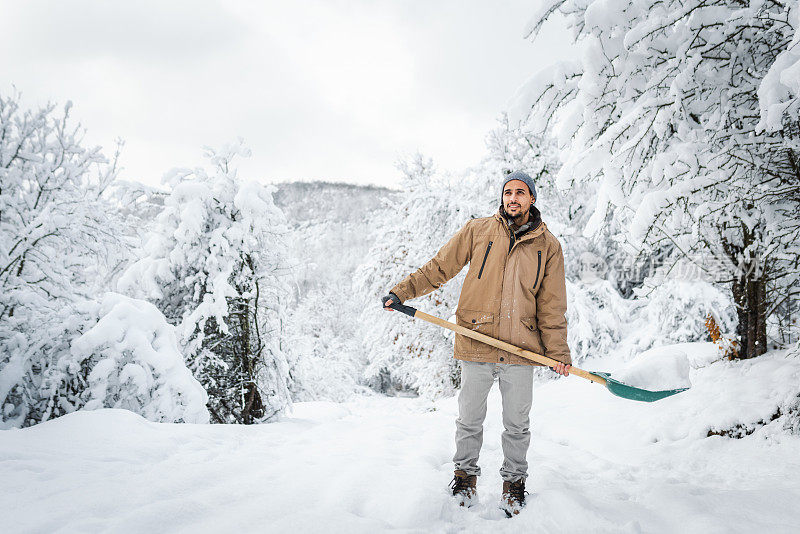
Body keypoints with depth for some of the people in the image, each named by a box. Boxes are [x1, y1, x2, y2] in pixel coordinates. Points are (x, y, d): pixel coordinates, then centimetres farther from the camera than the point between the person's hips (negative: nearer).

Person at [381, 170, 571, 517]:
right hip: (476, 346, 0)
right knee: (470, 420, 11)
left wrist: (558, 351, 1)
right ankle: (465, 474, 31)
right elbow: (439, 268, 9)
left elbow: (552, 304, 7)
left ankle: (514, 481, 30)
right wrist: (402, 292, 3)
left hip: (520, 350, 1)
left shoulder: (547, 245, 6)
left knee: (517, 425, 10)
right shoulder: (478, 231, 3)